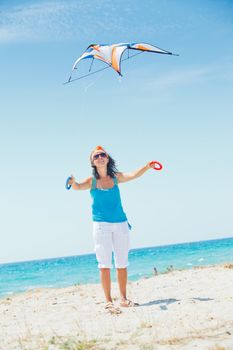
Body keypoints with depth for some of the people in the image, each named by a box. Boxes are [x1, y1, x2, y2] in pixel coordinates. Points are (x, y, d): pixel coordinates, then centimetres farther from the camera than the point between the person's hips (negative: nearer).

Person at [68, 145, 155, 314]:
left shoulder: (116, 177, 4)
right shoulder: (92, 181, -2)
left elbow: (133, 175, -8)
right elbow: (79, 186, -20)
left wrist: (147, 167, -24)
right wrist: (73, 182, -43)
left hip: (121, 224, 3)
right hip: (101, 225, -3)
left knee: (122, 264, 9)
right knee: (105, 265, -4)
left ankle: (124, 299, 20)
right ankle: (109, 301, 1)